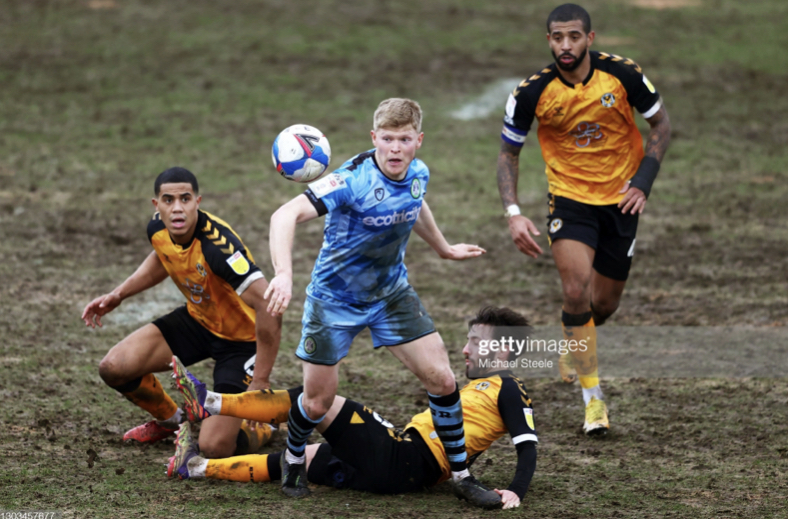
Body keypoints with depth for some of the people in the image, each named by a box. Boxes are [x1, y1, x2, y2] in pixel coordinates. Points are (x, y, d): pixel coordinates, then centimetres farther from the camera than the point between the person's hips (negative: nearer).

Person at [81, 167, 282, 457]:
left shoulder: (217, 245, -36)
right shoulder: (158, 229, -12)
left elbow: (269, 306, -39)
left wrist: (260, 381, -35)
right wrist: (118, 295, 10)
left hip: (242, 338, -7)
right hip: (197, 319, 7)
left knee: (214, 447, -17)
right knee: (113, 368, -8)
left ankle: (266, 424, 19)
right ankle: (171, 420, 24)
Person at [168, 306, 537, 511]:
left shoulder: (506, 388, -1)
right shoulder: (478, 387, 26)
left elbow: (528, 445, -12)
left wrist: (515, 492, -28)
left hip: (401, 462, -9)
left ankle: (208, 403, -2)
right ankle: (197, 466, 15)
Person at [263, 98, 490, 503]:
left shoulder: (418, 174, -8)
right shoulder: (353, 179, -29)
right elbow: (285, 216, -37)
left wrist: (443, 249, 31)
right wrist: (284, 275, -50)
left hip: (391, 294, 5)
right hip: (334, 298, -5)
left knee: (441, 379, -5)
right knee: (318, 402, 3)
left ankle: (461, 474, 11)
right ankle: (293, 463, 34)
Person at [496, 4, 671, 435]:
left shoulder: (622, 74, -14)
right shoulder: (532, 92, -15)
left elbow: (660, 124, 0)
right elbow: (508, 153, -2)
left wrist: (642, 181, -11)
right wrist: (513, 214, -15)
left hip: (619, 200, 2)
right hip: (569, 199, -1)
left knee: (605, 304, 9)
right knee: (576, 291, -21)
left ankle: (575, 347, 45)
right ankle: (593, 398, -11)